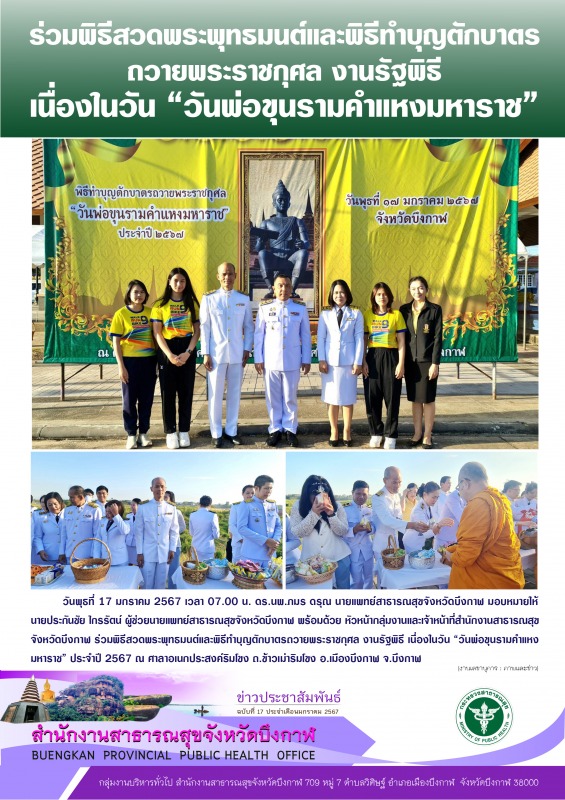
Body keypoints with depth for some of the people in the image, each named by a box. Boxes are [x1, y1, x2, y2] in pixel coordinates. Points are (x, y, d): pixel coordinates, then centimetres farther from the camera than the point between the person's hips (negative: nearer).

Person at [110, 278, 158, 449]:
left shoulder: (150, 312, 5)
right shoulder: (121, 314, -3)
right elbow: (116, 342, -4)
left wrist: (158, 360, 3)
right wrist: (121, 366, -9)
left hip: (148, 361, 3)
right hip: (130, 361, -2)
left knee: (146, 398, 8)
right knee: (129, 399, 5)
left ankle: (144, 432, 20)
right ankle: (131, 434, 15)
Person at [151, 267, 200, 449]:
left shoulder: (192, 303, 6)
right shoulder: (160, 304, 1)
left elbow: (197, 330, 2)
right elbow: (157, 333, -3)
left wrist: (188, 352, -11)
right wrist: (169, 354, -14)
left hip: (187, 350, 1)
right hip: (166, 351, -1)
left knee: (186, 391, 5)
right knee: (168, 392, 1)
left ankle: (184, 431, 14)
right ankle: (170, 432, 9)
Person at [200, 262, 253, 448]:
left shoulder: (244, 299, 4)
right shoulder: (209, 298, -1)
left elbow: (249, 326, 9)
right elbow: (204, 327, -1)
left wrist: (247, 349, 1)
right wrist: (205, 353, -5)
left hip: (237, 354, 2)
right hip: (216, 354, -2)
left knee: (234, 393, 8)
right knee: (215, 394, 2)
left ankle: (231, 431, 20)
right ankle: (216, 433, 13)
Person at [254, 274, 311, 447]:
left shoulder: (300, 309, 4)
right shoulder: (265, 308, 1)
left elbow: (305, 336, 6)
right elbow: (259, 334, 3)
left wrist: (306, 359, 4)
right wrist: (258, 359, 0)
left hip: (292, 361, 0)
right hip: (270, 361, 0)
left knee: (290, 397, 6)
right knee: (273, 397, 7)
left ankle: (290, 429, 16)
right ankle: (275, 429, 17)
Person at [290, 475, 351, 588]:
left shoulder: (337, 506, -3)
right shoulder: (298, 506, -5)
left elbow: (343, 532, -4)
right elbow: (298, 533, -13)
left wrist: (331, 514, -19)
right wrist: (314, 513, -23)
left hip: (339, 556, 1)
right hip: (312, 559, -1)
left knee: (343, 586, 10)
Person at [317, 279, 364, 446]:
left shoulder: (356, 314, 4)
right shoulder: (325, 314, 6)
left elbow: (359, 338, 1)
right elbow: (321, 338, 4)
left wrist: (358, 362, -5)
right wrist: (321, 360, -5)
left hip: (349, 361, -1)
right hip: (330, 361, 1)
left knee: (348, 398, 3)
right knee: (332, 398, 4)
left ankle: (347, 432, 13)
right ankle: (334, 432, 13)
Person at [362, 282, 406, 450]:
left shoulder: (396, 315, 1)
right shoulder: (367, 315, 6)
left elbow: (401, 342, 0)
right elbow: (364, 340, 6)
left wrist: (401, 363, -6)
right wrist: (363, 362, -2)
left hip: (391, 357, -1)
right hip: (372, 358, 2)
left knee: (392, 398, 1)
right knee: (372, 397, 4)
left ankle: (390, 435, 10)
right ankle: (376, 432, 18)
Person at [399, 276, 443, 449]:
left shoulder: (435, 310, -2)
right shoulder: (404, 310, 8)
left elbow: (438, 337, -5)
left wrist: (435, 363, -11)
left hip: (427, 361, -3)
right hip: (410, 361, 3)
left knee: (428, 399, 2)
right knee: (415, 399, 10)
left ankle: (427, 436, 10)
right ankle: (417, 433, 18)